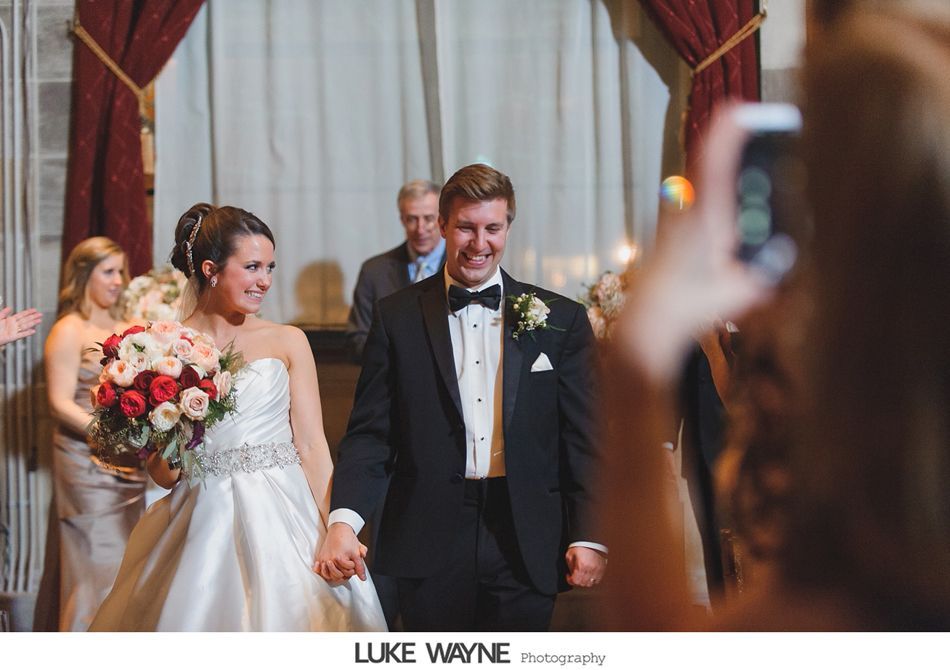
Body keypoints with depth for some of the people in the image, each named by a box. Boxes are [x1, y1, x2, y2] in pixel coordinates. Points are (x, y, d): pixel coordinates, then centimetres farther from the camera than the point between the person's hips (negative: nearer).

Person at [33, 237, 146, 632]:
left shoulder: (125, 330, 13)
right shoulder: (69, 330, -6)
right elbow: (61, 403, -12)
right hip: (88, 462, -6)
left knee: (127, 565, 8)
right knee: (96, 564, -4)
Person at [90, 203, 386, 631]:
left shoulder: (287, 342, 4)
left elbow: (312, 446, 0)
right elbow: (163, 476, 5)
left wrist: (333, 532, -10)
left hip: (280, 520, 0)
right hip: (200, 528, 0)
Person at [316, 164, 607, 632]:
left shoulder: (561, 320, 5)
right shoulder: (397, 317, 4)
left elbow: (583, 441, 4)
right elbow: (370, 432, 0)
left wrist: (589, 536, -5)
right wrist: (344, 520, -15)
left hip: (526, 545, 1)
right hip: (429, 541, 0)